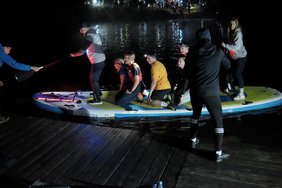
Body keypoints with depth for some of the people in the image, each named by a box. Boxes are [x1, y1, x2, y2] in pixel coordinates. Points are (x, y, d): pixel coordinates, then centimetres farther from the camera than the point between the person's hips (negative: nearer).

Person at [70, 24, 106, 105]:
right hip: (101, 59, 9)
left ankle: (97, 99, 1)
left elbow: (82, 50, -17)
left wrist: (73, 54, -2)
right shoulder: (94, 34, 13)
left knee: (93, 79, -3)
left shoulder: (89, 36, -15)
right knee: (95, 78, 24)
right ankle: (97, 92, 40)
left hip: (97, 61, -9)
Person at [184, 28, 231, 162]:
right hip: (211, 93, -3)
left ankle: (193, 141, 39)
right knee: (218, 121, 5)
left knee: (195, 115, 27)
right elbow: (228, 65, 12)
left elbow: (186, 72, 8)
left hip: (195, 91, 4)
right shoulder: (217, 51, -5)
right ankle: (219, 153, 5)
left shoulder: (192, 53, 0)